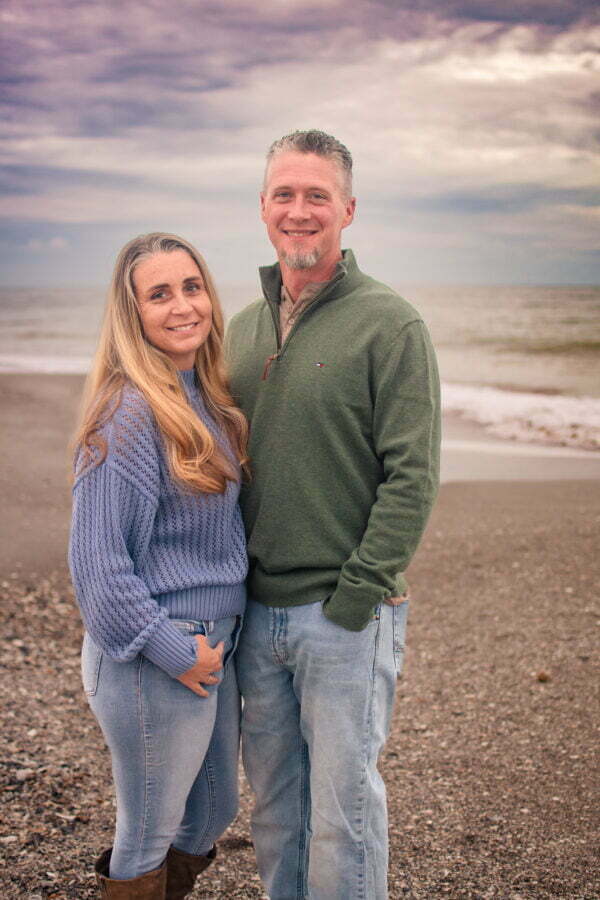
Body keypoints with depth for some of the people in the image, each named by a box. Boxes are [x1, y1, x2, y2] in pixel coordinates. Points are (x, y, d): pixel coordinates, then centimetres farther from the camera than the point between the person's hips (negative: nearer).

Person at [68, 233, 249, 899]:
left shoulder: (207, 399, 7)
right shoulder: (129, 412, -19)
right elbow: (96, 557, -20)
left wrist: (214, 642, 7)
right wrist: (174, 651, -17)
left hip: (214, 645, 8)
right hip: (153, 664, -8)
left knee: (211, 813, 23)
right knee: (149, 840, 10)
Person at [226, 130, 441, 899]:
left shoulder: (389, 324, -8)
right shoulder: (243, 328, 11)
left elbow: (412, 476, -13)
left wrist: (357, 593, -16)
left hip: (346, 614, -6)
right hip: (257, 609, 6)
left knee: (342, 798, 5)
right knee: (272, 794, 17)